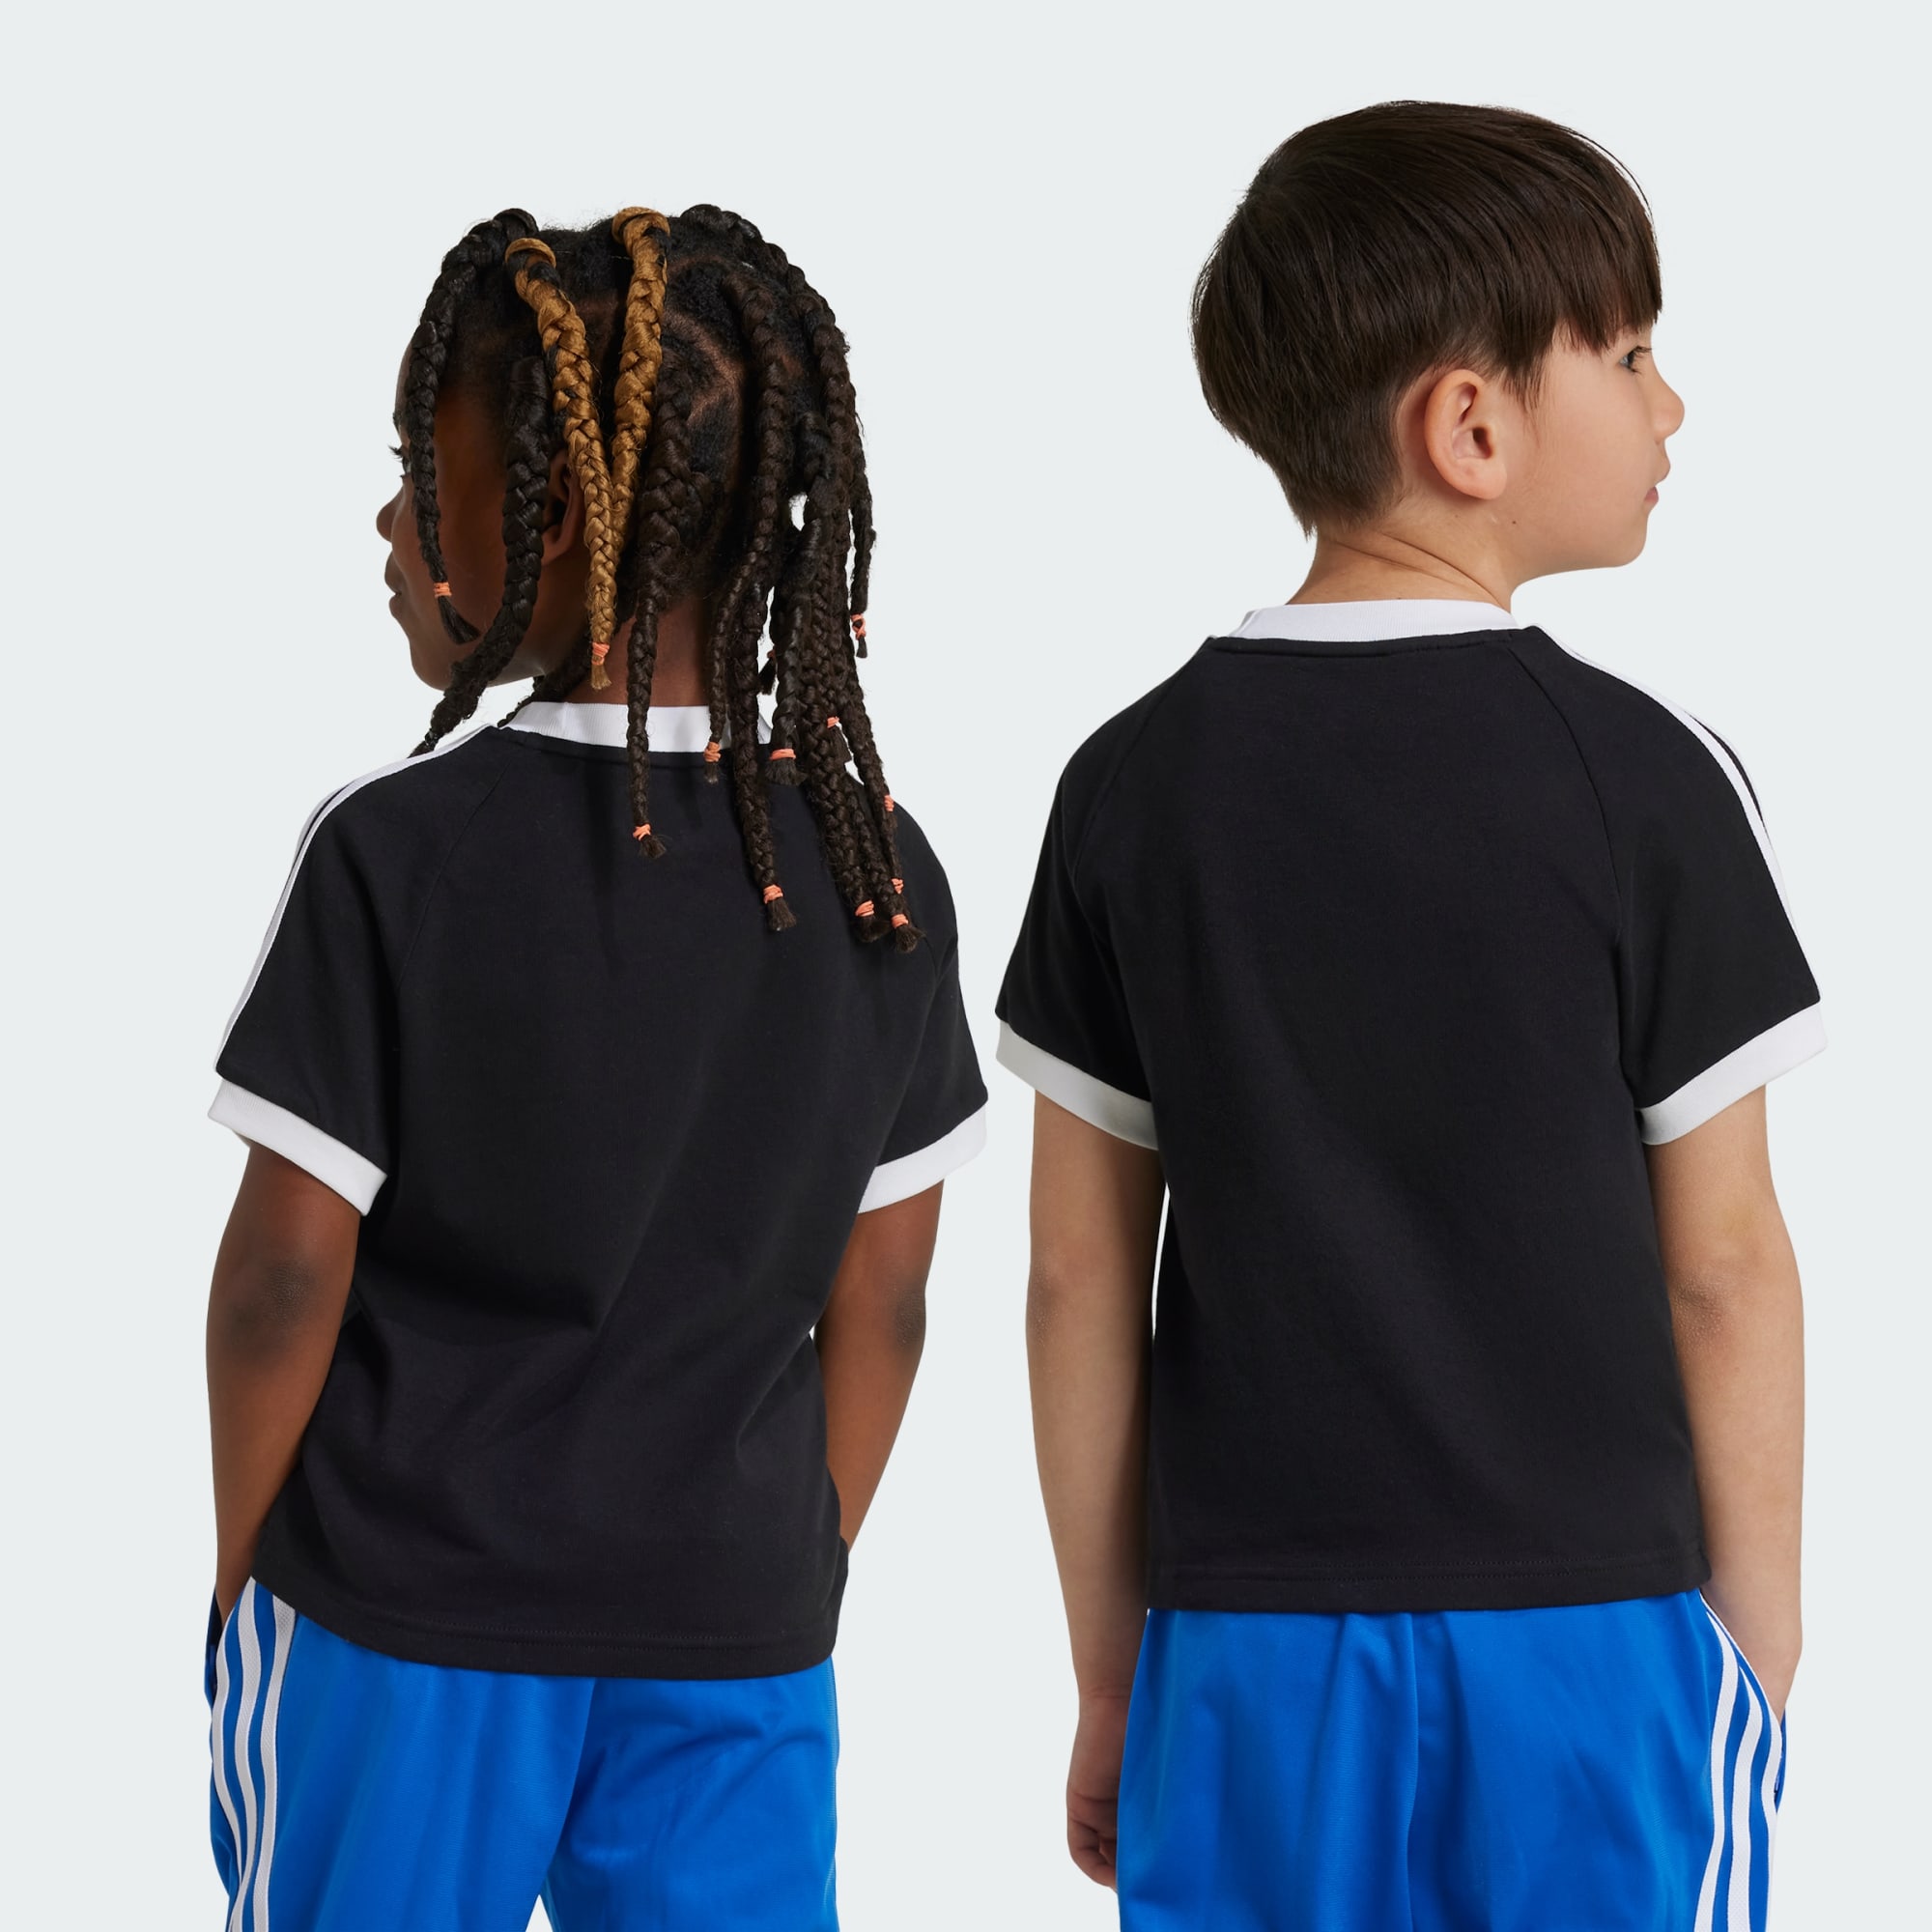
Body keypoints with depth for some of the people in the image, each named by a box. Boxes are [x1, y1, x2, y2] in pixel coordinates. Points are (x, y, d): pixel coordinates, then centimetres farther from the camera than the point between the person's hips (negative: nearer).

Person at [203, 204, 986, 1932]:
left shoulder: (400, 855, -15)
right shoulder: (878, 868, -3)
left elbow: (286, 1279, -9)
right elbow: (878, 1306, 2)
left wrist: (243, 1571, 6)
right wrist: (798, 1589, 15)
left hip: (405, 1624, -3)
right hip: (737, 1643, 3)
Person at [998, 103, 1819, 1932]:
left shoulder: (1135, 784, 0)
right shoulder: (1644, 778, -9)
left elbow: (1081, 1276, 3)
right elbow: (1720, 1264, -6)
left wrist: (1109, 1677, 12)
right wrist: (1760, 1648, 6)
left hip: (1252, 1644, 3)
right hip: (1591, 1636, -3)